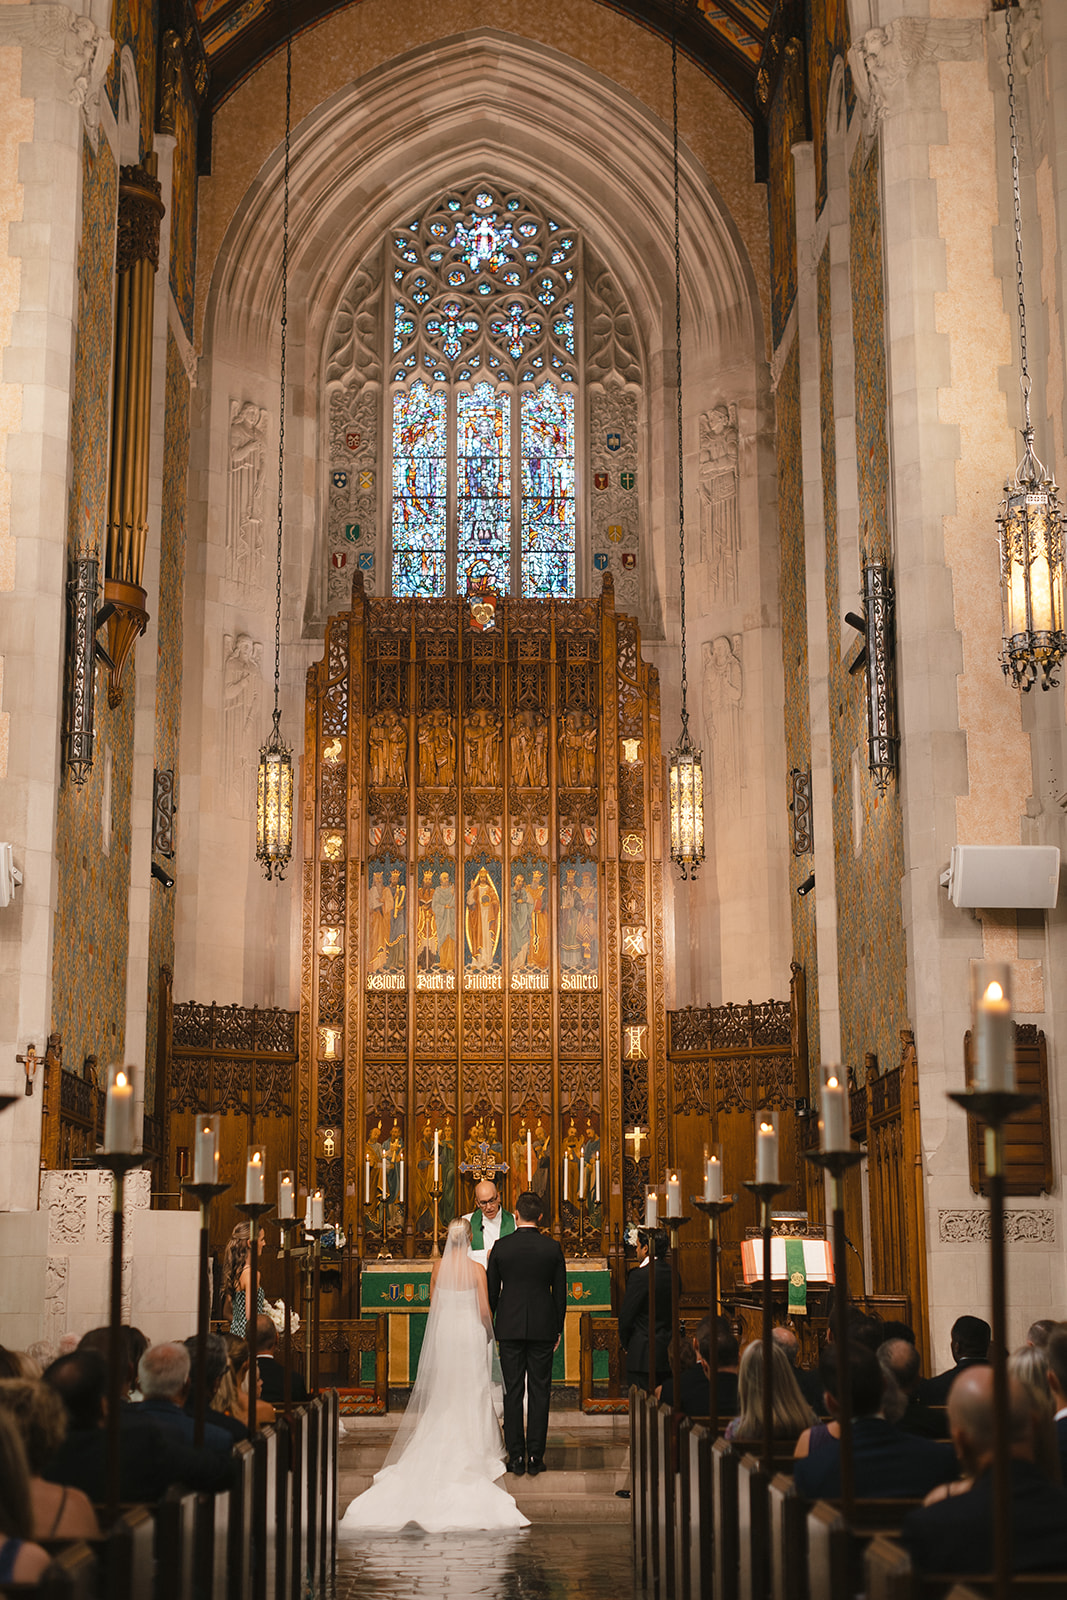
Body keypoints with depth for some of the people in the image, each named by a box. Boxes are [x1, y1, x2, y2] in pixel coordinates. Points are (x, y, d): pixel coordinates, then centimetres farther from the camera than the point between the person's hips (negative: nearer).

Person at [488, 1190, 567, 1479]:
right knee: (539, 1392, 5)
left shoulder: (501, 1247, -4)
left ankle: (516, 1456, 4)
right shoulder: (552, 1248, -3)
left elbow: (491, 1290, 3)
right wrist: (558, 1329, 12)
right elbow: (560, 1292, 2)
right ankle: (535, 1456, 4)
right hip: (543, 1327, 0)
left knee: (512, 1392, 4)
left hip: (510, 1327, 0)